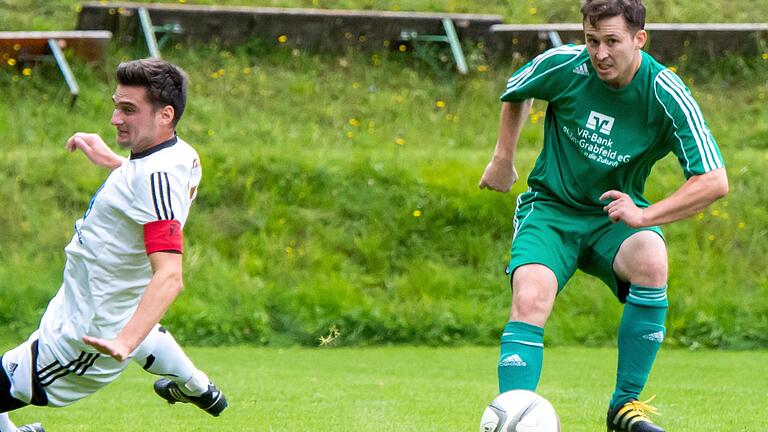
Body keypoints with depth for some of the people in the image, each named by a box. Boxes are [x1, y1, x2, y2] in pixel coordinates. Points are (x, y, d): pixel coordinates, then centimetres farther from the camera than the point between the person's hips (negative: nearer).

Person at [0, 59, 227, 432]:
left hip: (86, 334, -11)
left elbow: (169, 276, -42)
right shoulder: (183, 154, -5)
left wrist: (125, 342, -53)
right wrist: (109, 160, 24)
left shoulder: (156, 177, -34)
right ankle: (195, 387, 66)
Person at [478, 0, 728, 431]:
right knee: (530, 303, -27)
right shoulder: (563, 65, -14)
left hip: (616, 217, 0)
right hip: (551, 208, 0)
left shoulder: (667, 96, -19)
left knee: (651, 262, -32)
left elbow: (715, 181, -20)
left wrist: (644, 216, -29)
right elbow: (516, 93, 12)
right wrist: (503, 158, 14)